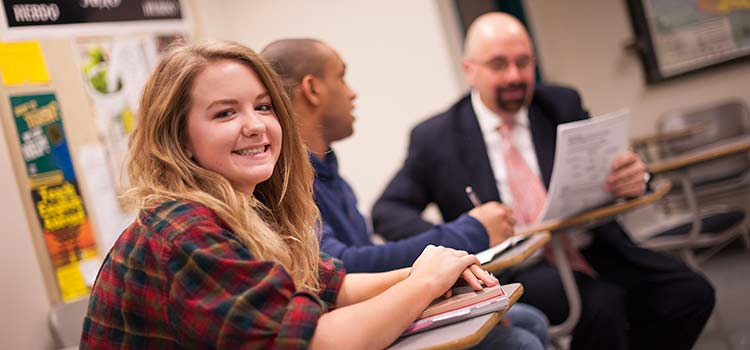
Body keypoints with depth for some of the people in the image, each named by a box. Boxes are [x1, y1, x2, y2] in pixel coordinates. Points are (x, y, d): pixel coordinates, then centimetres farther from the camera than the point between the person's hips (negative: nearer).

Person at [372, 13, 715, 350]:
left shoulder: (563, 105, 9)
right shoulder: (434, 138, 0)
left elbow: (605, 173, 7)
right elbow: (387, 211, 1)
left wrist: (631, 176, -19)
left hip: (591, 249, 4)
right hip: (517, 269, -4)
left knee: (691, 293, -17)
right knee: (601, 302, -31)